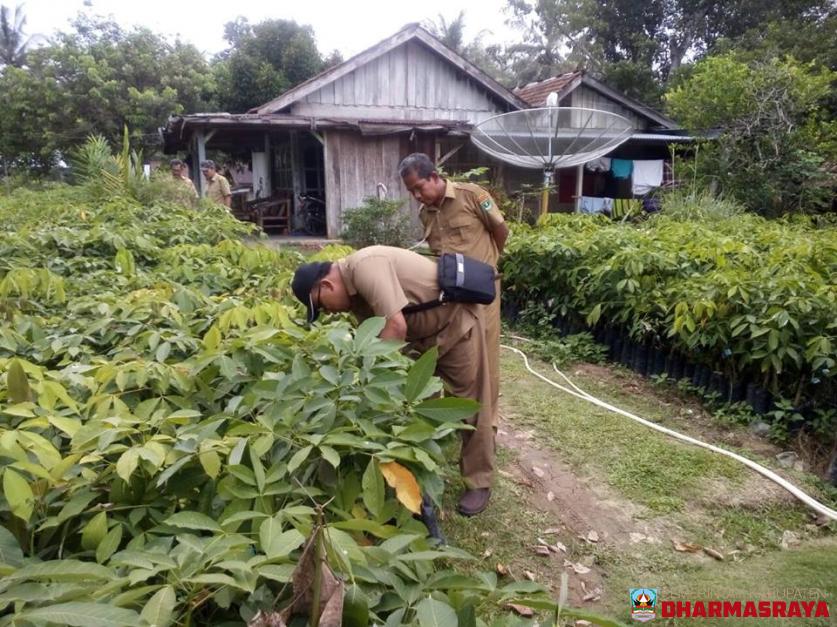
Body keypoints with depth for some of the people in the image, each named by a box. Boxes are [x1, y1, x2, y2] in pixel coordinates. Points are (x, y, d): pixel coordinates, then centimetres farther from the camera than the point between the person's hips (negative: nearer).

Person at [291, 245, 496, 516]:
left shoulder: (365, 267, -27)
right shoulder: (355, 292, 3)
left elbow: (396, 326, -33)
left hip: (457, 321, -9)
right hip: (424, 333, 9)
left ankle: (479, 483, 14)